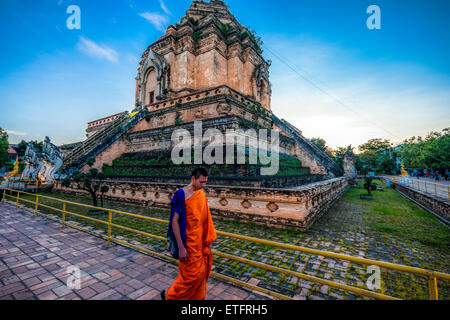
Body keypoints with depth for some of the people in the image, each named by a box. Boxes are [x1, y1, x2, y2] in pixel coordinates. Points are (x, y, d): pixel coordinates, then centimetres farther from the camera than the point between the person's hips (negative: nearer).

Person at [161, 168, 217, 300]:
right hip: (188, 243, -6)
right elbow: (175, 221, -17)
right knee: (191, 275, 5)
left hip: (200, 243, 6)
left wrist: (207, 241, 12)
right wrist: (181, 248, -18)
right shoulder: (181, 194, -18)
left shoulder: (202, 195, 3)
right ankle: (168, 295, 30)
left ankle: (198, 297, 38)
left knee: (201, 273, 16)